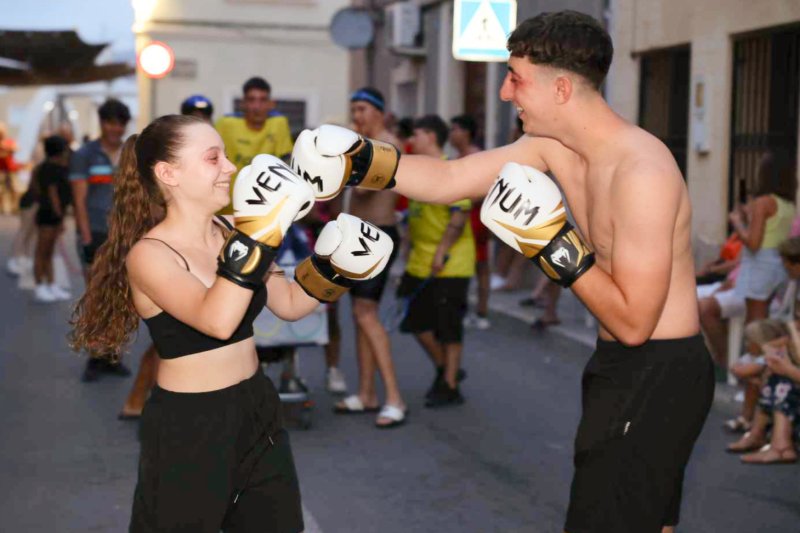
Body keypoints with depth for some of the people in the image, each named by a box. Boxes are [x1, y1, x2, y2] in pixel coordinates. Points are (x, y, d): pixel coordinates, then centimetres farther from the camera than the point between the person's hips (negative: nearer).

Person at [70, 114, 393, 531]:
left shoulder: (229, 233, 1)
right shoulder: (148, 253, -17)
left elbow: (289, 304, 12)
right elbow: (219, 321, -34)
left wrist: (335, 266, -3)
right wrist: (258, 236, -37)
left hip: (257, 411, 7)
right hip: (188, 427, -7)